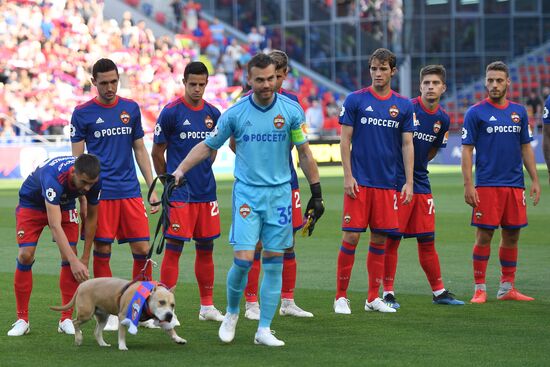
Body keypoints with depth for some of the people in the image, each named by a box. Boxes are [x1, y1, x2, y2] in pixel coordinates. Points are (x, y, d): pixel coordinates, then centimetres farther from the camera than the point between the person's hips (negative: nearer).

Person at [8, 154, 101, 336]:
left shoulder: (94, 181, -27)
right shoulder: (53, 177, -44)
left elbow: (91, 217, -9)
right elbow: (55, 225, -47)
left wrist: (85, 258, -7)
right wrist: (74, 261, -52)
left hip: (64, 205, 4)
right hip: (31, 203, -4)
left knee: (70, 256, -13)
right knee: (25, 255, -16)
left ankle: (66, 319, -5)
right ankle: (22, 320, -5)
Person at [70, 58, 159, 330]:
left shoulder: (131, 109, 9)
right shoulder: (82, 113, 0)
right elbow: (78, 159, 1)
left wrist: (152, 188, 9)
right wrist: (83, 198, -6)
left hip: (131, 192, 3)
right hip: (100, 193, -3)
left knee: (142, 250, 0)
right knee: (102, 251, 0)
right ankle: (109, 312, 9)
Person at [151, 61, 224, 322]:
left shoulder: (212, 113, 7)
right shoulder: (171, 112, -8)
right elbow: (157, 153, 0)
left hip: (206, 192, 5)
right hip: (179, 194, -5)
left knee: (206, 247, 10)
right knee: (174, 247, -6)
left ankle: (207, 306, 18)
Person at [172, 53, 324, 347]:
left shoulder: (291, 110, -1)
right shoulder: (235, 113, -2)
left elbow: (304, 154, 6)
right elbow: (207, 146, 8)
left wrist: (316, 193, 6)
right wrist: (179, 170, -1)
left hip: (280, 192, 1)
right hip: (246, 193, -1)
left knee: (273, 264, 1)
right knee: (243, 259, -10)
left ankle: (264, 329, 8)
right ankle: (231, 313, 16)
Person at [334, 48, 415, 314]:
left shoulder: (403, 105, 7)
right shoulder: (355, 100, -1)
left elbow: (407, 145, 8)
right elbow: (345, 140, -1)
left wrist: (409, 182, 1)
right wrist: (348, 176, -9)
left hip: (387, 183, 3)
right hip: (359, 182, -3)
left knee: (379, 239, 6)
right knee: (352, 237, -5)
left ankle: (373, 297, 14)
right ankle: (341, 296, 3)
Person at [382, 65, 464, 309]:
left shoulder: (443, 119, 7)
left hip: (421, 185, 5)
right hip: (396, 182, -5)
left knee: (427, 241, 9)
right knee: (392, 239, -3)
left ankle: (439, 292, 16)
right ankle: (388, 292, 4)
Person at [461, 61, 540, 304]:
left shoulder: (519, 112, 10)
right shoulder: (475, 113, -2)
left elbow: (526, 148, 15)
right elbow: (467, 150, -4)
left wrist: (535, 180, 8)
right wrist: (468, 185, -11)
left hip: (515, 184, 4)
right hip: (486, 185, -4)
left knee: (511, 236, 7)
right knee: (484, 236, -4)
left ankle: (507, 288, 16)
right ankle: (480, 290, 2)